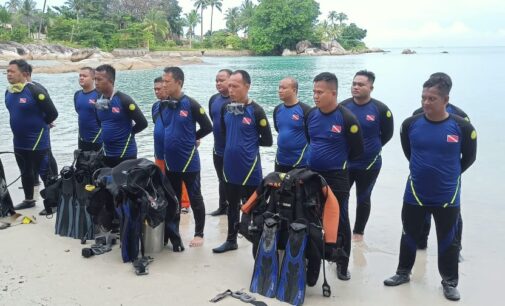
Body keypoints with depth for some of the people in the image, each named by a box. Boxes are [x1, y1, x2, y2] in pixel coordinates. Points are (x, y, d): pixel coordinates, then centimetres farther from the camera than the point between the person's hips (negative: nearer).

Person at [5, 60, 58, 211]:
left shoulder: (35, 91, -20)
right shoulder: (8, 92, 3)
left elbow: (53, 113, -17)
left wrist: (39, 125, -2)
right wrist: (21, 126, 13)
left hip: (38, 141, -8)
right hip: (19, 142, 8)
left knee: (45, 173, 4)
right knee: (25, 173, 20)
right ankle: (28, 200, 36)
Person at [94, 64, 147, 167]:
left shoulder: (124, 100, -15)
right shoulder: (99, 101, 4)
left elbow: (142, 123, -13)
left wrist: (128, 132, -3)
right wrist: (106, 132, 7)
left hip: (126, 154, -6)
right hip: (106, 154, 7)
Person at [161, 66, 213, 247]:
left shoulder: (191, 105, -13)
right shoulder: (163, 106, 3)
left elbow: (207, 127, -7)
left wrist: (192, 138, 1)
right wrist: (168, 142, 5)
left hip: (189, 161, -5)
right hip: (170, 162, 6)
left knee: (195, 198, 7)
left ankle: (199, 234, 19)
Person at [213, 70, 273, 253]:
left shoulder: (255, 111, -14)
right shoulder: (226, 108, 2)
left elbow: (267, 140, -9)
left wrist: (249, 142, -2)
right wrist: (233, 143, 4)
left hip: (249, 169, -5)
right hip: (230, 168, 6)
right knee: (232, 206, 19)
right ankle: (231, 240, 35)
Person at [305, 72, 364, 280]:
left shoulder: (347, 118, -17)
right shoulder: (311, 115, 0)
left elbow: (357, 151, -9)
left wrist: (338, 162, 2)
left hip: (336, 178, -5)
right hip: (312, 175, 6)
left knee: (340, 221, 5)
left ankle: (342, 263, 20)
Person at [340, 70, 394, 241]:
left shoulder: (380, 109, -13)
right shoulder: (343, 107, -6)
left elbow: (387, 134, -1)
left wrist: (371, 147, 3)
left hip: (369, 164, -2)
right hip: (344, 163, 2)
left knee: (363, 199, 14)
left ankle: (358, 232, 29)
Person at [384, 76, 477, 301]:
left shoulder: (462, 127, -14)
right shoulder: (410, 124, -9)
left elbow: (469, 157, 4)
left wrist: (449, 174, 11)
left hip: (447, 196, -1)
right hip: (415, 194, 2)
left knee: (448, 241, 12)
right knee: (409, 236, 16)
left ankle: (450, 282, 29)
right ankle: (403, 272, 35)